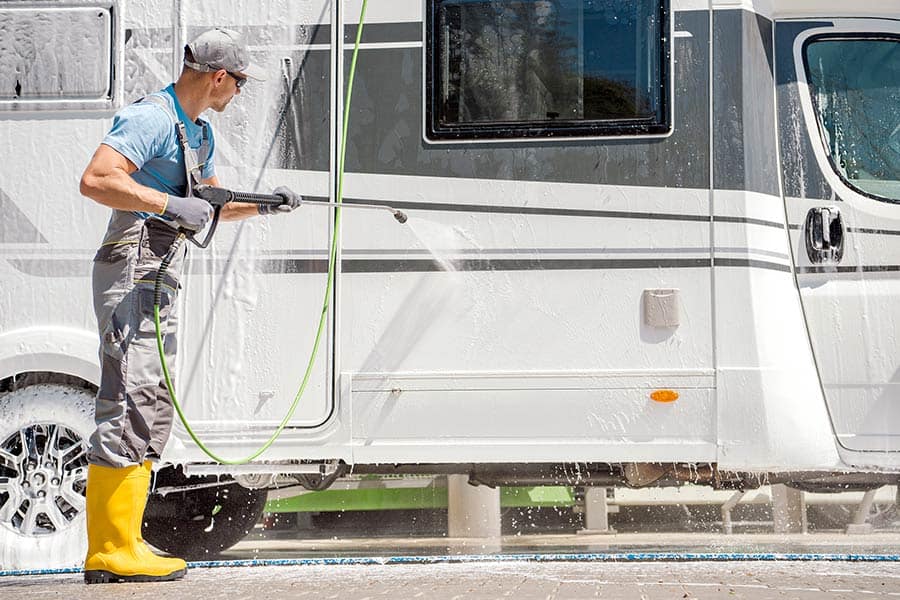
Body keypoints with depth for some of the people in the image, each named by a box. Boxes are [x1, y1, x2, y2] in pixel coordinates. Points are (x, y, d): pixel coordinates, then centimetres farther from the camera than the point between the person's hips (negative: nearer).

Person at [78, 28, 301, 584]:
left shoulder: (201, 132, 19)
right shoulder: (151, 119, -14)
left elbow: (211, 204, 32)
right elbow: (96, 180, -26)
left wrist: (265, 205, 17)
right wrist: (171, 204, -28)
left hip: (161, 279, 11)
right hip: (133, 271, -11)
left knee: (151, 408, 10)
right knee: (131, 403, -14)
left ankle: (120, 545, 13)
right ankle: (111, 549, -14)